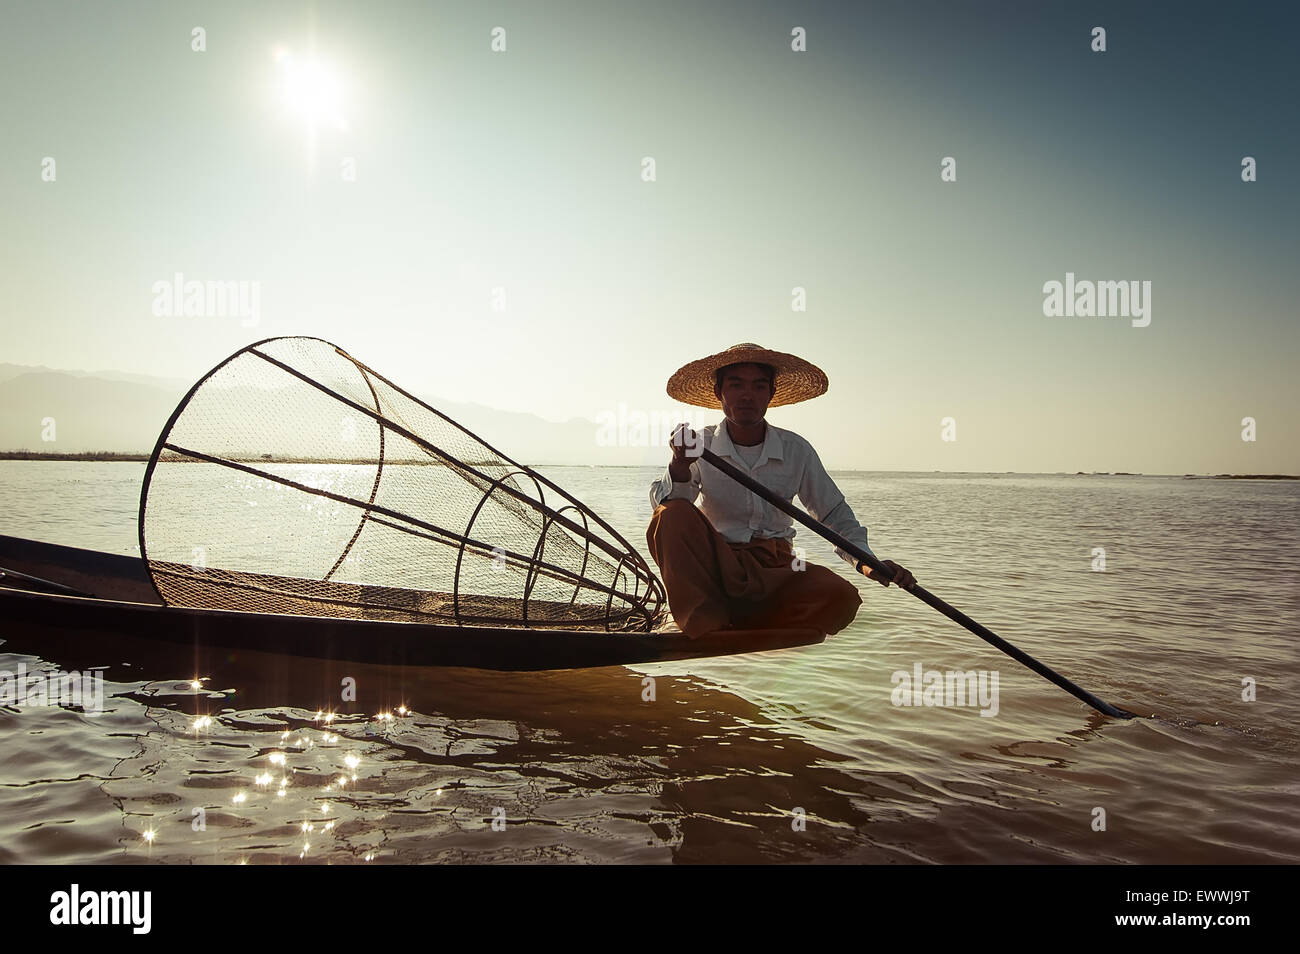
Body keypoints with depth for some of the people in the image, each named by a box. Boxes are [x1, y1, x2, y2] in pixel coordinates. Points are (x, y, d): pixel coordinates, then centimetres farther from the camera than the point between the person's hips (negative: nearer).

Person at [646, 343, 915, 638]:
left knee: (842, 597, -26)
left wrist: (865, 560, -7)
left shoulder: (796, 451, 2)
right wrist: (679, 467, -36)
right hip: (714, 569, -1)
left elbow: (835, 514, 10)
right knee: (673, 516, -28)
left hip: (776, 572, 1)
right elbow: (664, 503, -14)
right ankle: (708, 631, -26)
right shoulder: (699, 446, -2)